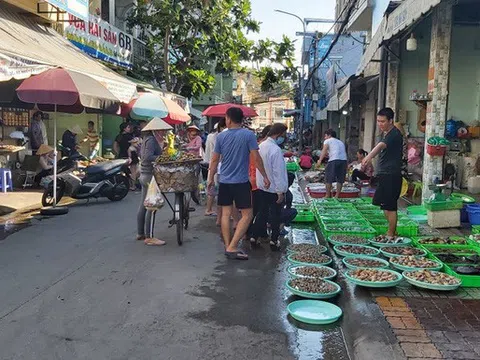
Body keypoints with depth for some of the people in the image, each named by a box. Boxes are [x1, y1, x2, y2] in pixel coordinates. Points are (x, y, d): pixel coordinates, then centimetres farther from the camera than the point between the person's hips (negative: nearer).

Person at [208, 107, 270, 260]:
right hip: (241, 182, -4)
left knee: (226, 214, 12)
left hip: (224, 181, 4)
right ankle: (232, 247, -6)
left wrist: (211, 178, 18)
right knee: (246, 215, 2)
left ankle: (228, 247, 16)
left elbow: (215, 160, 5)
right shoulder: (248, 135, -8)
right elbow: (256, 158, -10)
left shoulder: (221, 136, 1)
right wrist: (265, 177, 1)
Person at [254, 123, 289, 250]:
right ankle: (274, 240, 12)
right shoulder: (276, 150, -22)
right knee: (275, 215, 6)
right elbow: (278, 172, -22)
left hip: (262, 186, 8)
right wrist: (280, 192, -18)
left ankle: (255, 237, 19)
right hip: (274, 188, -7)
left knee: (262, 212, 16)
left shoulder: (262, 146, 3)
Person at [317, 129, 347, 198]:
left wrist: (320, 160, -11)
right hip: (344, 160, 6)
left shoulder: (327, 141, 12)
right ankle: (337, 196, 14)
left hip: (334, 160, -6)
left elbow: (324, 150, -3)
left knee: (329, 179, 4)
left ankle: (328, 195, 9)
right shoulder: (340, 142, 32)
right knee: (340, 179, 11)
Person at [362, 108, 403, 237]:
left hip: (392, 175, -10)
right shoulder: (384, 133, 13)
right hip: (383, 174, 10)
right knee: (385, 205, 16)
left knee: (390, 206, -4)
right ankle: (393, 231, 28)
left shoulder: (395, 134, -17)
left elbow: (381, 146, -37)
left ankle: (390, 234, 6)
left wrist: (369, 156, -54)